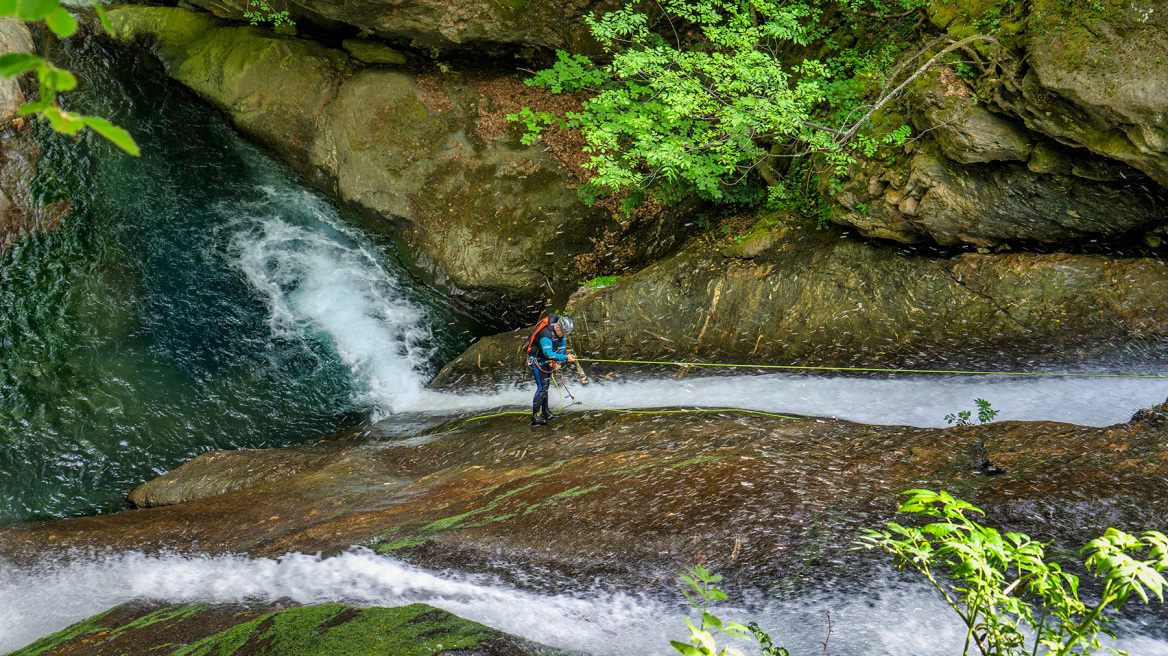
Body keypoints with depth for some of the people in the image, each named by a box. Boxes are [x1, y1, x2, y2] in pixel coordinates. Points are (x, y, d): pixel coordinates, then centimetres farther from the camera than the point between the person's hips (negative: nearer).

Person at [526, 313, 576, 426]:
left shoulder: (560, 332, -6)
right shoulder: (546, 335, -34)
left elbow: (561, 346, 10)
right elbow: (548, 354, -39)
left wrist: (557, 362, 3)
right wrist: (565, 358, -42)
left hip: (547, 362, 9)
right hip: (537, 360, -9)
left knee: (546, 385, 15)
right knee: (542, 387, -15)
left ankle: (545, 412, 26)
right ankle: (535, 417, -16)